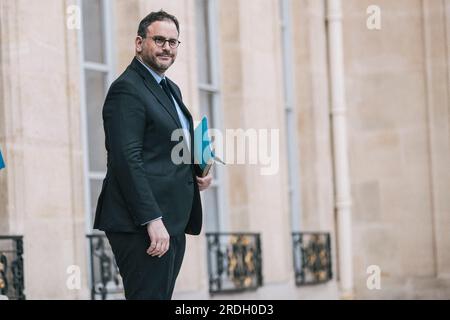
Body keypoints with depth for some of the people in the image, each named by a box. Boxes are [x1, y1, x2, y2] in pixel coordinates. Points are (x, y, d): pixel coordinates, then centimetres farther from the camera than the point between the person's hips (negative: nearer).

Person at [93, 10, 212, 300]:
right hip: (143, 225, -9)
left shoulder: (171, 89, 20)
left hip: (173, 223, 10)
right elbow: (126, 159, -19)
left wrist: (196, 172, 9)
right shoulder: (127, 89, -11)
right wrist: (152, 220, -23)